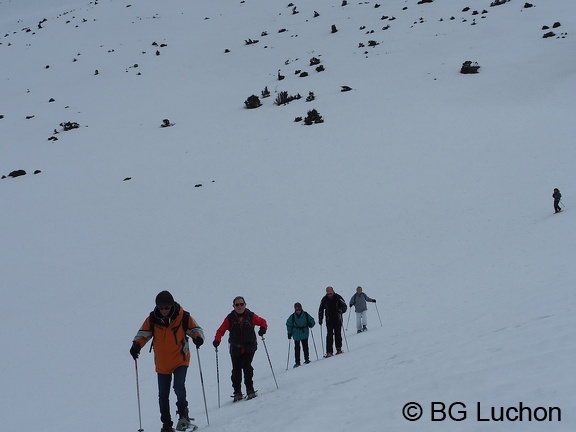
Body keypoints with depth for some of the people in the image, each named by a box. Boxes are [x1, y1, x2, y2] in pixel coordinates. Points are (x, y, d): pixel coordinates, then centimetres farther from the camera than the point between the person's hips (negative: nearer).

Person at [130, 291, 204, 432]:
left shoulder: (183, 317, -12)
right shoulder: (152, 319, -7)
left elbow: (196, 329, -4)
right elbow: (143, 333, 0)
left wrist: (198, 337, -27)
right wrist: (136, 345, -20)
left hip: (180, 360, -3)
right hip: (162, 364, 3)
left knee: (179, 387, -24)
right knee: (163, 395, 9)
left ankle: (183, 416, -6)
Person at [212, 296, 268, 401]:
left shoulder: (250, 316, -1)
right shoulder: (230, 318, -1)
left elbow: (262, 322, 11)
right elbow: (221, 330, -1)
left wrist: (263, 328, -12)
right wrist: (217, 340, -18)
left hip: (249, 347, -1)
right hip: (235, 348, 1)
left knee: (246, 366, -16)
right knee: (236, 370, -1)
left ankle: (250, 390, -7)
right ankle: (237, 392, 12)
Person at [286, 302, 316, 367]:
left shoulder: (306, 315, -5)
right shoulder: (292, 317, -5)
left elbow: (312, 321, 4)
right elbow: (289, 325, 7)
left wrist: (310, 324, -18)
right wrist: (289, 333, 1)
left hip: (304, 334, 0)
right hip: (296, 335, 0)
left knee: (305, 347, 0)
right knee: (297, 348, 0)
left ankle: (307, 359, 15)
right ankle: (297, 362, 5)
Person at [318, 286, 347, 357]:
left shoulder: (338, 297, -6)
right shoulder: (324, 300, -1)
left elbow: (345, 307, -3)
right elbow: (321, 310, 10)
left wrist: (341, 310, -24)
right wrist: (320, 319, 3)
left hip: (337, 319, 0)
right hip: (329, 320, 1)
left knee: (338, 334, 1)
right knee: (329, 335, -7)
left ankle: (339, 349, 17)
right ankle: (329, 352, -10)